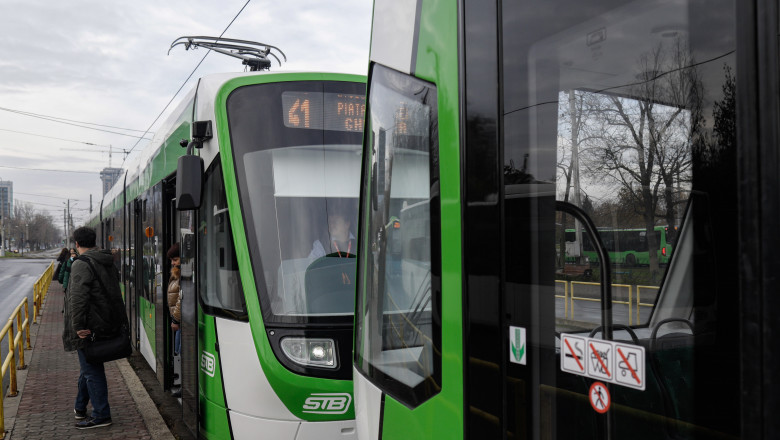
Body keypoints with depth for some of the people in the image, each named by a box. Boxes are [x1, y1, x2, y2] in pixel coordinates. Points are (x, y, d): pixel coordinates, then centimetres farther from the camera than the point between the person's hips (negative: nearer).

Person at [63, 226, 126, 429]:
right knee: (89, 367, 21)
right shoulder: (108, 263, 12)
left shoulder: (81, 264, -15)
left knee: (91, 370, -1)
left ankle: (101, 415, 5)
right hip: (107, 326, 9)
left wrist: (78, 326, -21)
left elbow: (78, 298, -23)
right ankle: (80, 408, 35)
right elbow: (115, 292, 18)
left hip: (89, 328, -9)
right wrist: (118, 324, 23)